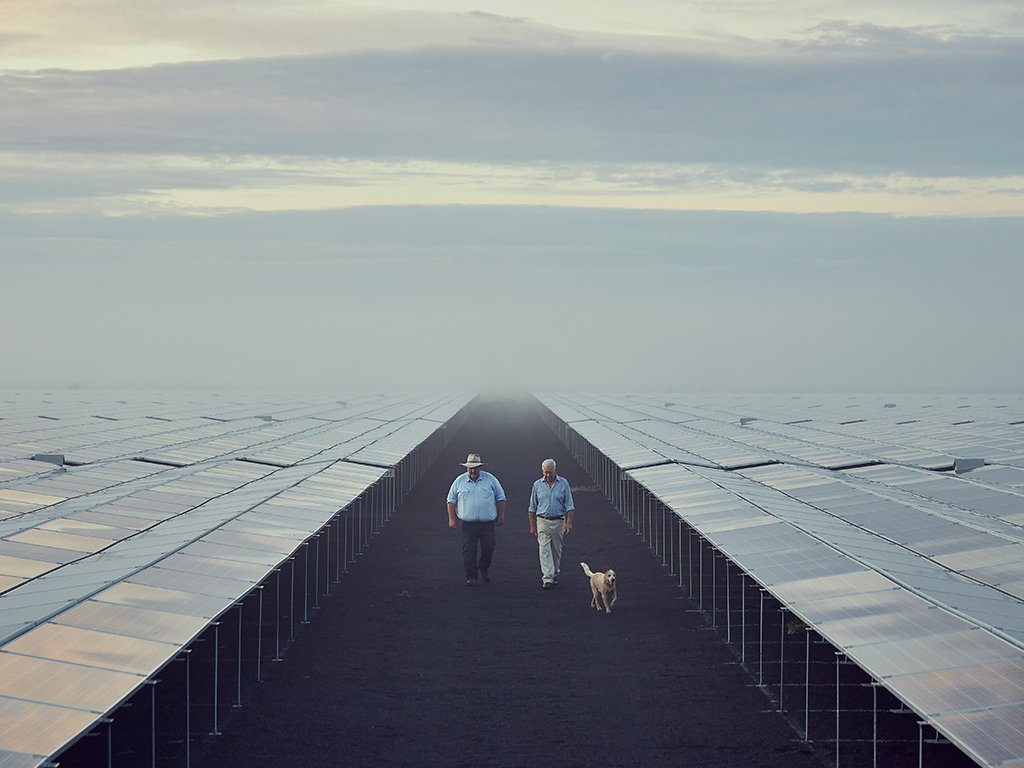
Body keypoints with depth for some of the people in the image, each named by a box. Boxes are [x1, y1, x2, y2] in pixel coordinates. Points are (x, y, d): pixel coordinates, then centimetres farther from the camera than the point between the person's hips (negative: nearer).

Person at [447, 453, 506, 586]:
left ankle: (484, 569, 26)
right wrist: (452, 519, 1)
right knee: (468, 551, -3)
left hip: (487, 523, 0)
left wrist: (501, 516, 6)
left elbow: (500, 498, 10)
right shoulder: (460, 481, 4)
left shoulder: (490, 480, 4)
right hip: (467, 524, 0)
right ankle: (471, 577, 3)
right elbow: (451, 500, 8)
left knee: (488, 548, 0)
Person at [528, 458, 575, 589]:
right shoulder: (537, 485, 3)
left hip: (559, 521, 1)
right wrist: (532, 526, 5)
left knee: (556, 550, 10)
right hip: (543, 521, -1)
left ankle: (554, 574, 26)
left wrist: (569, 523, -10)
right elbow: (532, 507, 8)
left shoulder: (563, 484, 1)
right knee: (544, 549, -11)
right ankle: (547, 578, -17)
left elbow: (569, 505, 0)